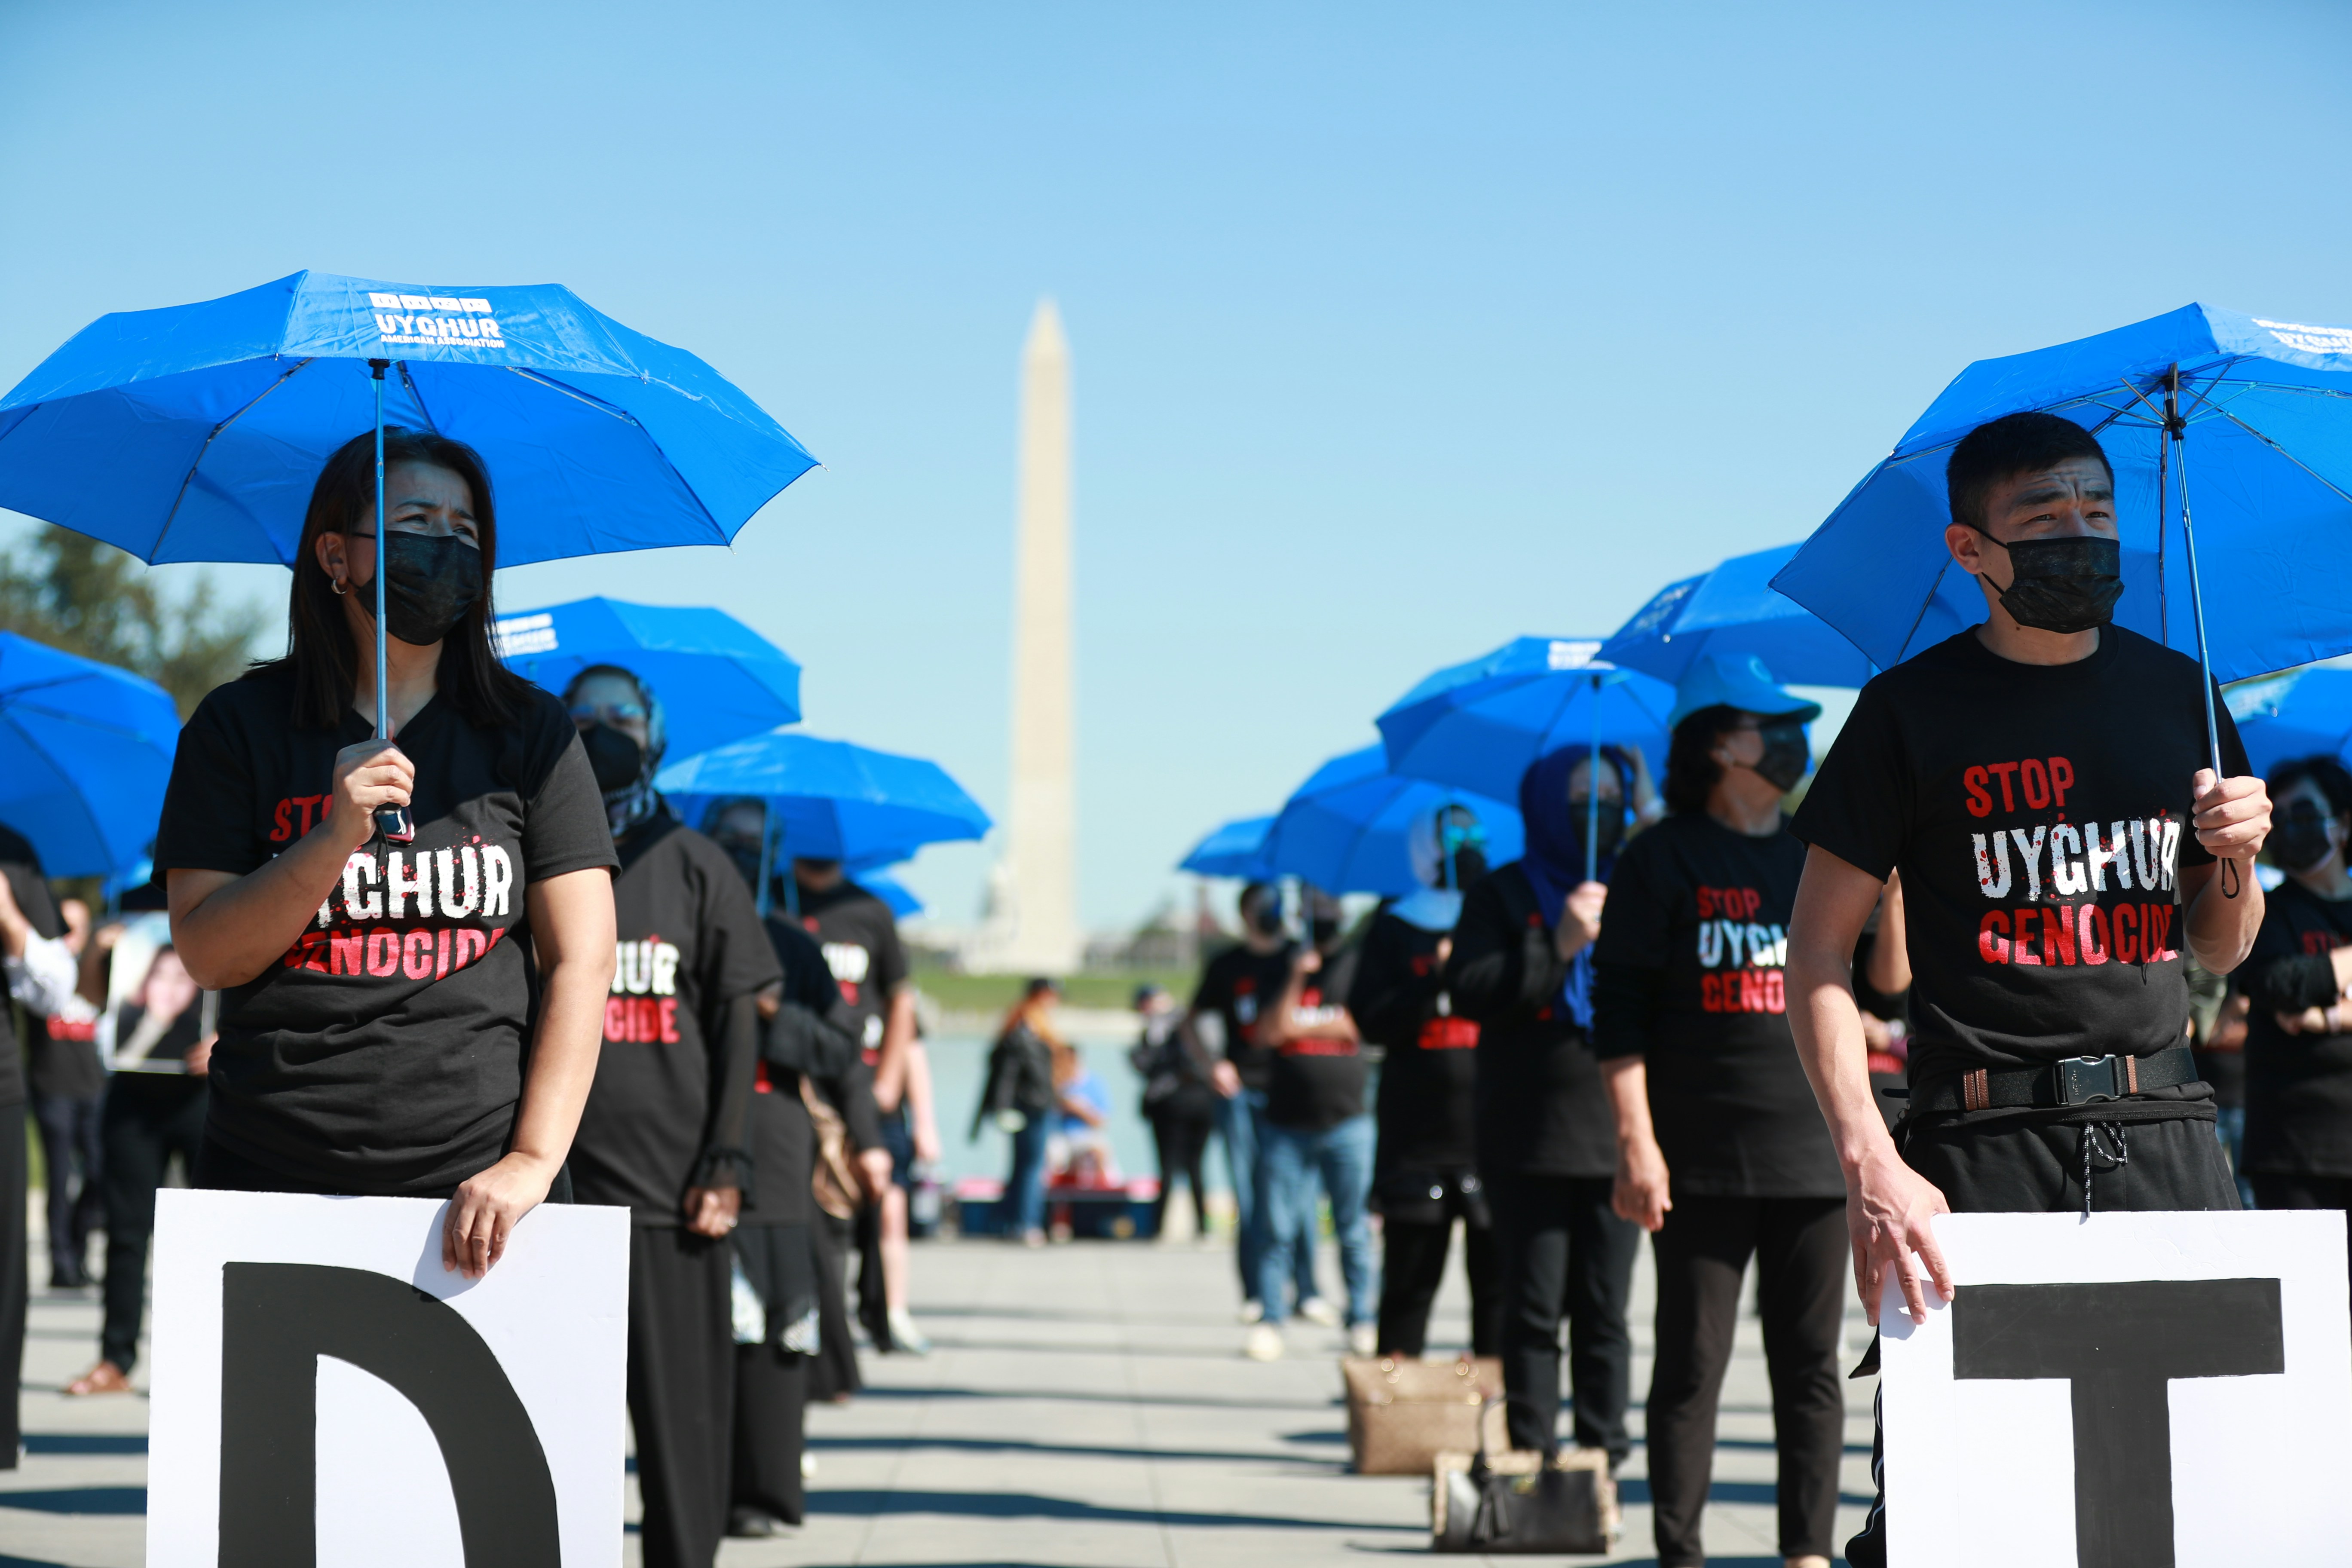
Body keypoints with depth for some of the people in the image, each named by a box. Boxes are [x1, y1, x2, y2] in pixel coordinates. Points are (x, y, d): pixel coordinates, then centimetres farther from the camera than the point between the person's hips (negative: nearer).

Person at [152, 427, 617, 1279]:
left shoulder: (530, 731, 7)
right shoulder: (239, 727, 6)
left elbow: (581, 959, 1)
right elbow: (207, 955, -2)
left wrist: (534, 1158, -10)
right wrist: (337, 837, -18)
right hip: (271, 1174, 0)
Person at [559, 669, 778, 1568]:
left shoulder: (694, 867, 7)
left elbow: (736, 1025, 4)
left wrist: (726, 1165, -5)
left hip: (670, 1188, -1)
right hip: (556, 1181, 1)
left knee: (680, 1401, 1)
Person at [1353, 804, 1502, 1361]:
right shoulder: (1394, 930, 8)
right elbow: (1370, 1022, 1)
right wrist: (1435, 981, -12)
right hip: (1417, 1140, -1)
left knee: (1497, 1279, 0)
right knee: (1409, 1280, 2)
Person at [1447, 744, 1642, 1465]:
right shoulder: (1504, 893, 5)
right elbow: (1469, 991, -7)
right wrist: (1558, 947, -14)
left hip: (1616, 1138, 2)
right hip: (1529, 1143, -2)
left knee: (1605, 1310, 4)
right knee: (1534, 1310, 1)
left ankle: (1603, 1453, 10)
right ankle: (1531, 1454, 5)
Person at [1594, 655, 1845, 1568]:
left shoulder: (1818, 858, 15)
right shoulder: (1665, 858, 1)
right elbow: (1618, 1010, -4)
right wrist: (1636, 1140, -11)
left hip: (1812, 1151, 4)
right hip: (1703, 1156, -4)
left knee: (1810, 1363, 5)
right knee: (1692, 1364, 0)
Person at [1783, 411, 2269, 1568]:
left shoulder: (2177, 693, 13)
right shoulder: (1913, 712, 0)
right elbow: (1818, 956, -3)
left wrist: (2236, 858, -1)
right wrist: (1868, 1164, -15)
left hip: (2161, 1130, 4)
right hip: (1984, 1146, -4)